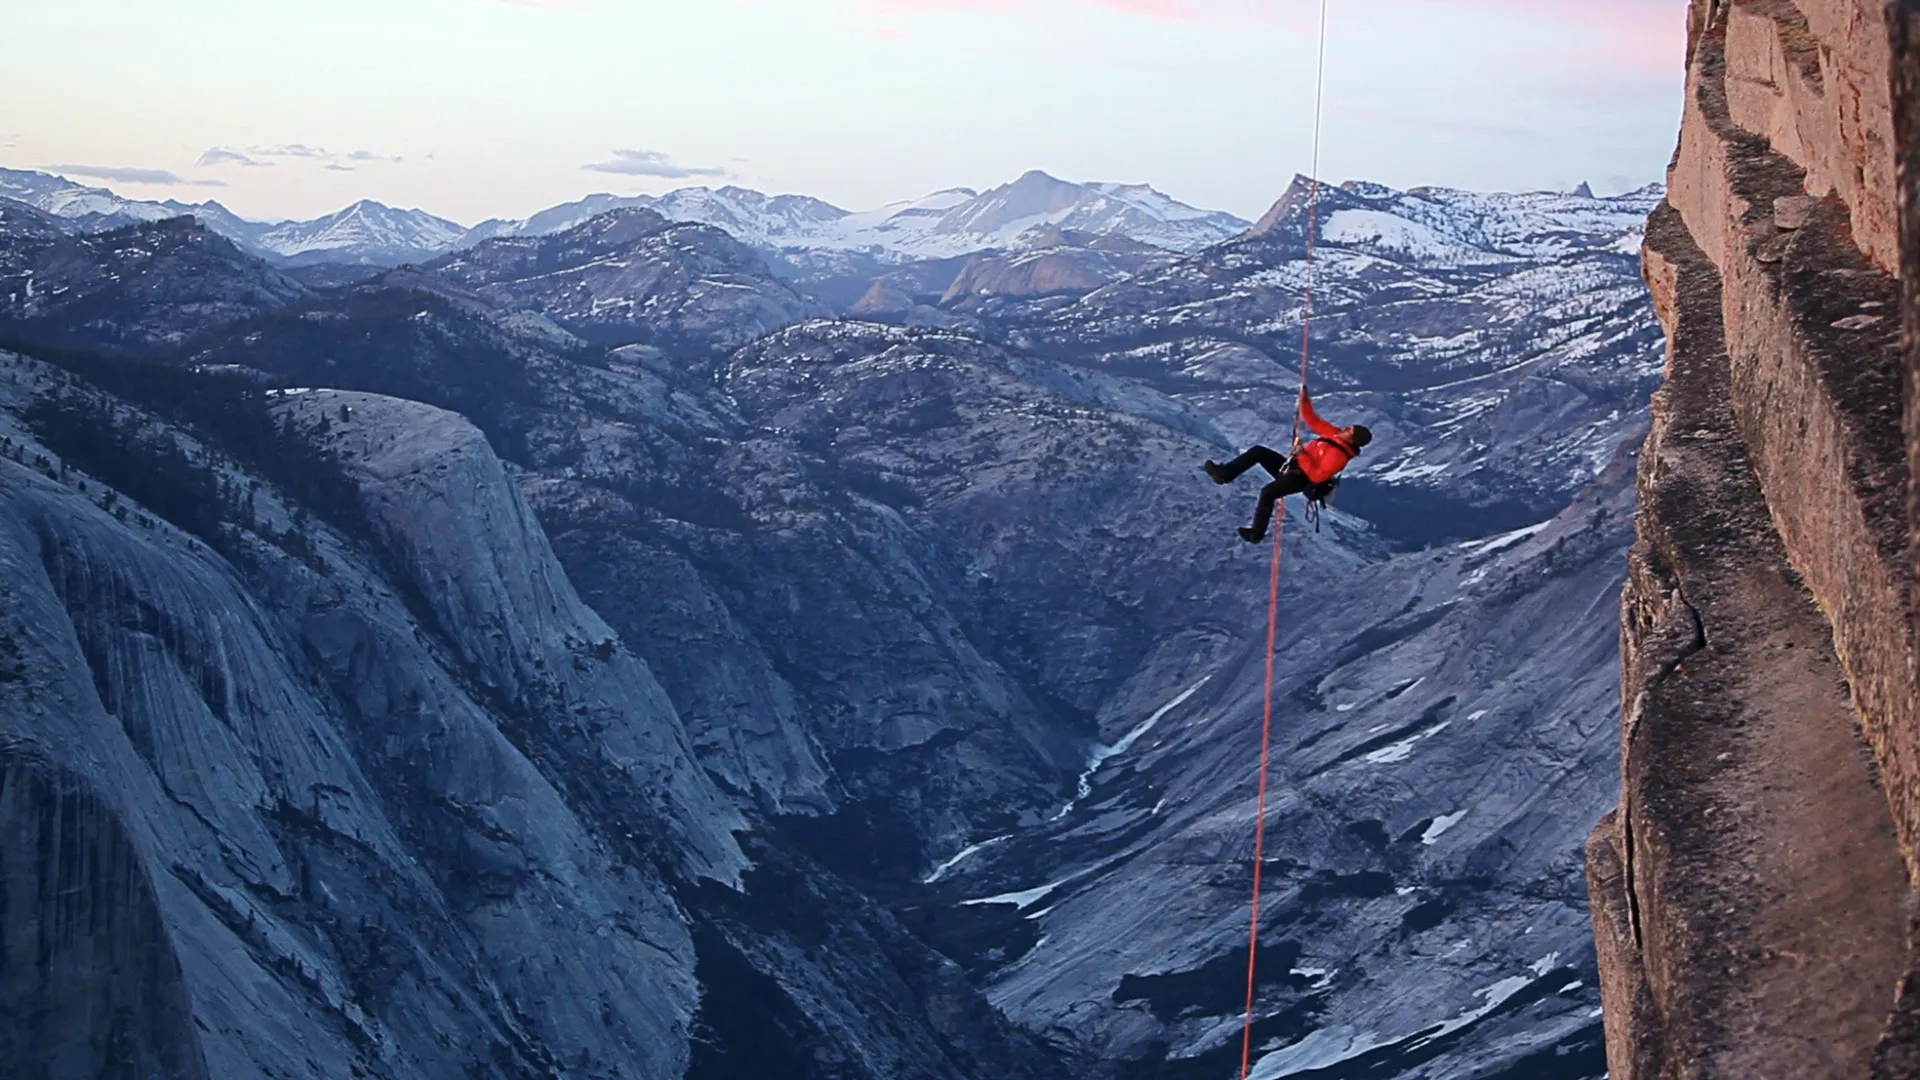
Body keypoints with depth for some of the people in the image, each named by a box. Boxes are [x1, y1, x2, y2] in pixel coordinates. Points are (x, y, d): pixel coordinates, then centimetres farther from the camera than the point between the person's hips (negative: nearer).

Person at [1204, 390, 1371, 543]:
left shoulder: (1338, 456, -24)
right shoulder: (1336, 435, 3)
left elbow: (1316, 476, -29)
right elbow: (1314, 422, 11)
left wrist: (1302, 455, -27)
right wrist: (1304, 402, 0)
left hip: (1299, 478, -10)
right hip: (1291, 465, 10)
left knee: (1268, 492, -33)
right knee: (1258, 451, -1)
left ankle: (1256, 533, -20)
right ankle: (1224, 473, 1)